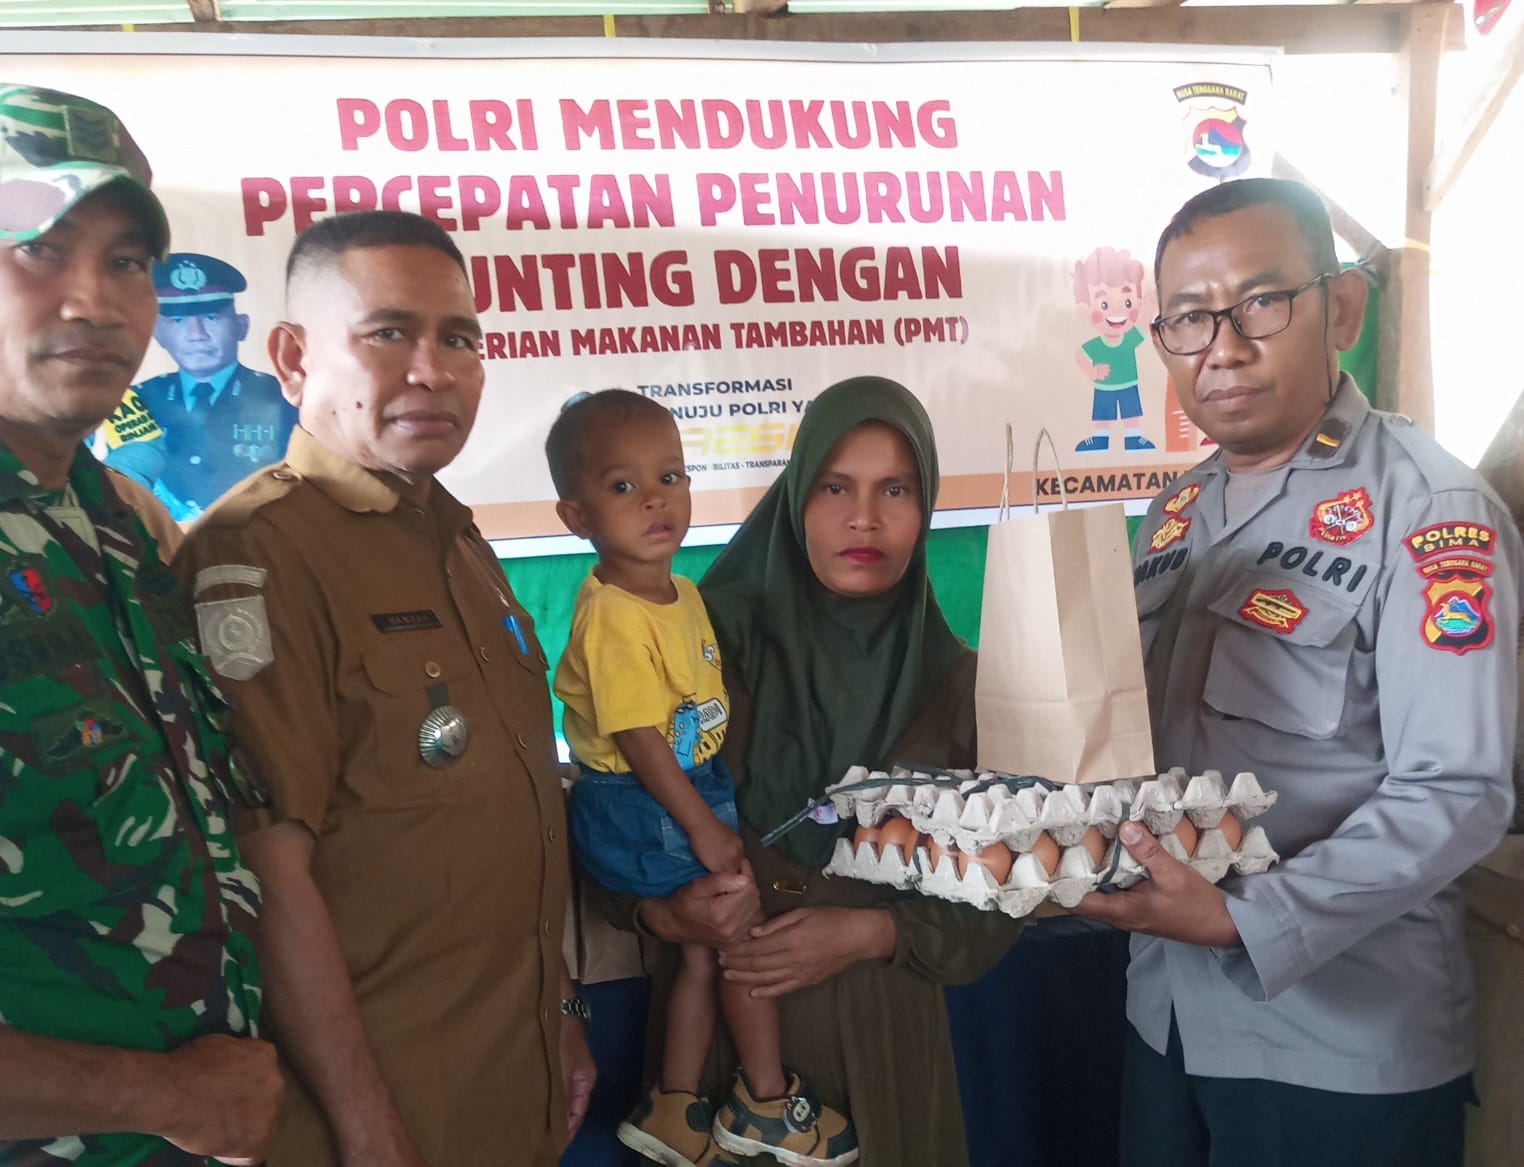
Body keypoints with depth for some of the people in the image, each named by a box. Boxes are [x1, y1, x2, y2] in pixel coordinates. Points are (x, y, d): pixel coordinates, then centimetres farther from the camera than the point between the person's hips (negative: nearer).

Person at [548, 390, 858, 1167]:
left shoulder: (683, 594, 5)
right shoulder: (611, 615, -23)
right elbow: (639, 739, -23)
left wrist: (720, 799, 14)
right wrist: (703, 828, -19)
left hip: (692, 789, 9)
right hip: (638, 812, -9)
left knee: (708, 947, 15)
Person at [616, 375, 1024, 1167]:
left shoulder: (955, 680, -2)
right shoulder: (715, 635, -8)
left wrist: (873, 934, -15)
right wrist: (658, 909, -23)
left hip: (880, 1027, 2)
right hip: (718, 1020, -1)